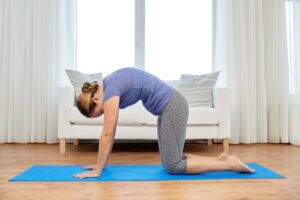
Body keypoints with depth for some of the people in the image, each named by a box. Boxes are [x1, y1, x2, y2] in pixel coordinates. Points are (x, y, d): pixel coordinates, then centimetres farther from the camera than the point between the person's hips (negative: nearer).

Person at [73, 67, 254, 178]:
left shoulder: (110, 90, -17)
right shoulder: (107, 86, 11)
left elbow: (107, 135, -16)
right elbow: (110, 133, 14)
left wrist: (97, 170, -8)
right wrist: (101, 164, 15)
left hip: (172, 106, -10)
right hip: (170, 106, 10)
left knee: (173, 166, -4)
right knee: (170, 160, 13)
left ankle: (228, 164, 1)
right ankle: (219, 159, 16)